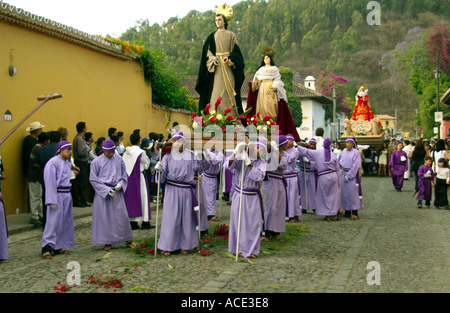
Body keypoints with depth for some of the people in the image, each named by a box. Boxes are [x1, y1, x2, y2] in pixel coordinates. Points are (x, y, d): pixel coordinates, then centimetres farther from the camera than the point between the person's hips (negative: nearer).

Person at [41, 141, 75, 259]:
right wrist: (52, 201, -19)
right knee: (53, 221, -10)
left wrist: (68, 195, 15)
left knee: (65, 221, 10)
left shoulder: (67, 163, 14)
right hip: (57, 195, -8)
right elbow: (50, 182, -15)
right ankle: (47, 247, -8)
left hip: (66, 195, 8)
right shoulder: (53, 162, -11)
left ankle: (58, 246, 18)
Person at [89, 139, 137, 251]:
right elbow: (93, 179, -3)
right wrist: (106, 189, -12)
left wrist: (120, 184, -7)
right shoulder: (96, 162, -4)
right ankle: (107, 242, 13)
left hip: (117, 192, 2)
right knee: (105, 217, 1)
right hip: (102, 192, -2)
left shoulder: (119, 159, 3)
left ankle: (128, 239, 16)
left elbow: (124, 174, 13)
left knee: (122, 215, 2)